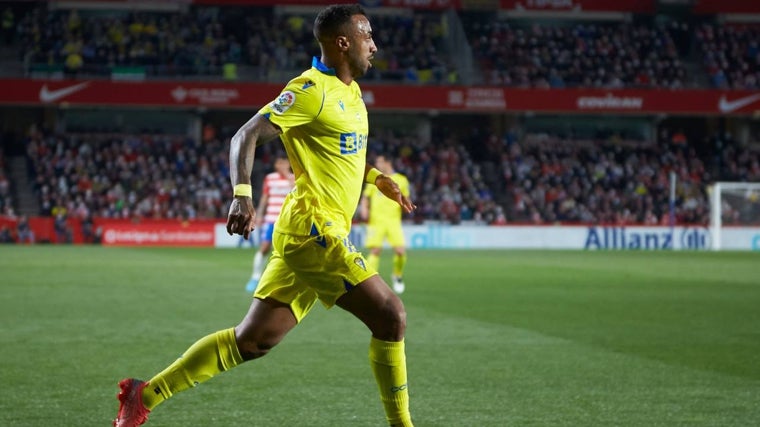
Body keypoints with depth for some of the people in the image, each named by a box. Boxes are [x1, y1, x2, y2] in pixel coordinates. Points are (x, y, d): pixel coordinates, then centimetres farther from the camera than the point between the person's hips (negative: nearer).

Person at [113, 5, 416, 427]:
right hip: (314, 231, -9)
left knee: (252, 339, 8)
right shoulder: (311, 89, -11)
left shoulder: (349, 90, 18)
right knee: (390, 315, -9)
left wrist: (377, 178, 25)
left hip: (305, 235, 9)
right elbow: (246, 135, -16)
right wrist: (241, 195, -29)